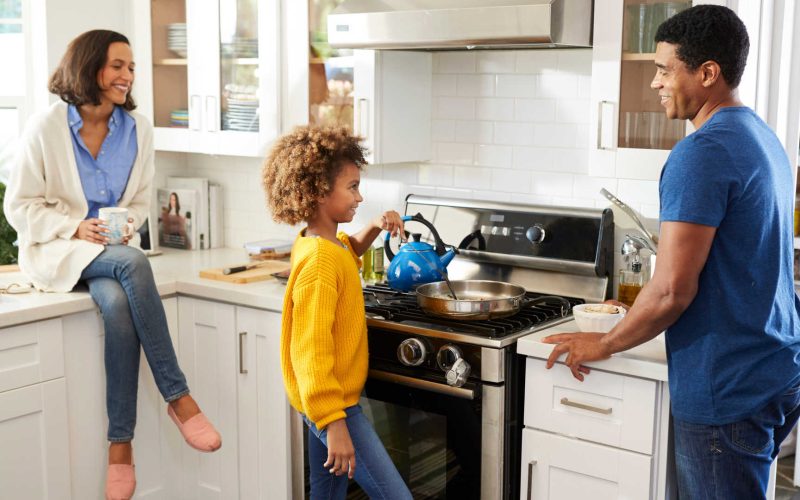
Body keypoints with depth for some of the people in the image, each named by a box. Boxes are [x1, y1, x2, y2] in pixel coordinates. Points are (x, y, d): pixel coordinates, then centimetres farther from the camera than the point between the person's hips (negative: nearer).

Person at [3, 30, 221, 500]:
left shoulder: (138, 129, 2)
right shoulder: (47, 127, -8)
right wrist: (75, 228, -19)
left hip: (111, 248, 3)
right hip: (56, 248, -3)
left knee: (118, 305, -33)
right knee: (133, 264, -35)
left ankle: (121, 443, -25)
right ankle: (178, 397, -28)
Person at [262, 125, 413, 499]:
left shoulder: (323, 244, 7)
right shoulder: (319, 262, -22)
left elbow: (349, 252, 34)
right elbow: (311, 352, -26)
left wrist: (375, 228, 15)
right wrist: (335, 424, -27)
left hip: (330, 399, 10)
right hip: (332, 403, -10)